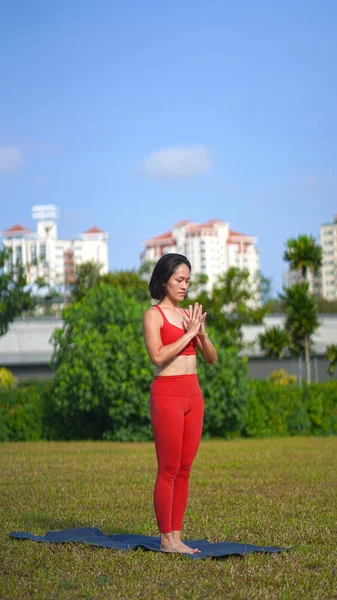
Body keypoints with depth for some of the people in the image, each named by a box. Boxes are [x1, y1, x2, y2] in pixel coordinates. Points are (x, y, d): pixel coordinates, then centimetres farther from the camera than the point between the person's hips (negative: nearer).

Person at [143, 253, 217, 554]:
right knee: (168, 470, -4)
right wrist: (189, 333, -15)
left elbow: (212, 358, 13)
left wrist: (202, 332, -4)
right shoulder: (154, 314, -5)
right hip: (167, 394, -7)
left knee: (184, 469, 7)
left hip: (193, 395, 7)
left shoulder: (189, 314, 15)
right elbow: (158, 356, -18)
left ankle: (177, 535, 12)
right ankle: (166, 538, 1)